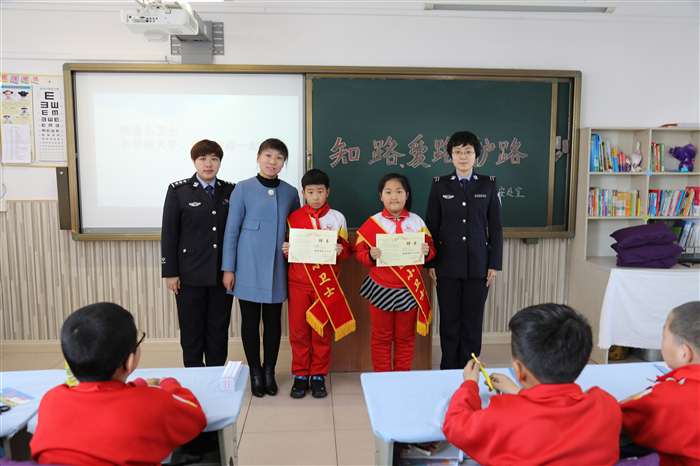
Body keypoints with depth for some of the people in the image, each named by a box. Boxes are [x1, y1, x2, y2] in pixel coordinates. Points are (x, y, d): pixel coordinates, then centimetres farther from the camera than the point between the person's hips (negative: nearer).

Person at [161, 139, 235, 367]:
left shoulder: (230, 190, 5)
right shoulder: (178, 190, -1)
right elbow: (168, 234, -2)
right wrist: (170, 272, -5)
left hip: (222, 273, 2)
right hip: (190, 274, -2)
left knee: (219, 330, 11)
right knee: (191, 331, 8)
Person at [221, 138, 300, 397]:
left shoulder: (290, 192, 6)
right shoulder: (243, 189, -2)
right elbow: (231, 230, -2)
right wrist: (228, 269, -5)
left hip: (277, 268, 2)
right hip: (249, 268, -2)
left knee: (273, 321, 10)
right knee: (250, 321, 7)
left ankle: (270, 372, 26)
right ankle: (255, 373, 23)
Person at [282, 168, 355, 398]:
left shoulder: (337, 218, 4)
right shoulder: (293, 217, 7)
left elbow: (347, 250, 4)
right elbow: (287, 247, 11)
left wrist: (340, 249, -17)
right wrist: (285, 250, -11)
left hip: (326, 281, -1)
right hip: (298, 281, 1)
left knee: (322, 330, 5)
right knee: (298, 330, 4)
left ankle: (318, 376, 17)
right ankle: (300, 376, 17)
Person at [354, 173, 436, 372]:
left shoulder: (416, 221, 1)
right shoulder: (372, 223, -4)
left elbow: (430, 250, 6)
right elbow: (359, 252, -2)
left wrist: (426, 251, -17)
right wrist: (370, 255, -23)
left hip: (409, 289, 1)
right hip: (381, 288, -1)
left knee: (405, 337, 14)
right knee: (381, 338, 11)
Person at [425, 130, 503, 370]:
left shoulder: (488, 184, 3)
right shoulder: (439, 185, 2)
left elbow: (495, 227, 3)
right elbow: (431, 226, 3)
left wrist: (494, 264, -1)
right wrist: (430, 263, -1)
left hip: (478, 265, 0)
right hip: (447, 265, 0)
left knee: (473, 321, 7)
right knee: (449, 320, 7)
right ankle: (448, 370, 21)